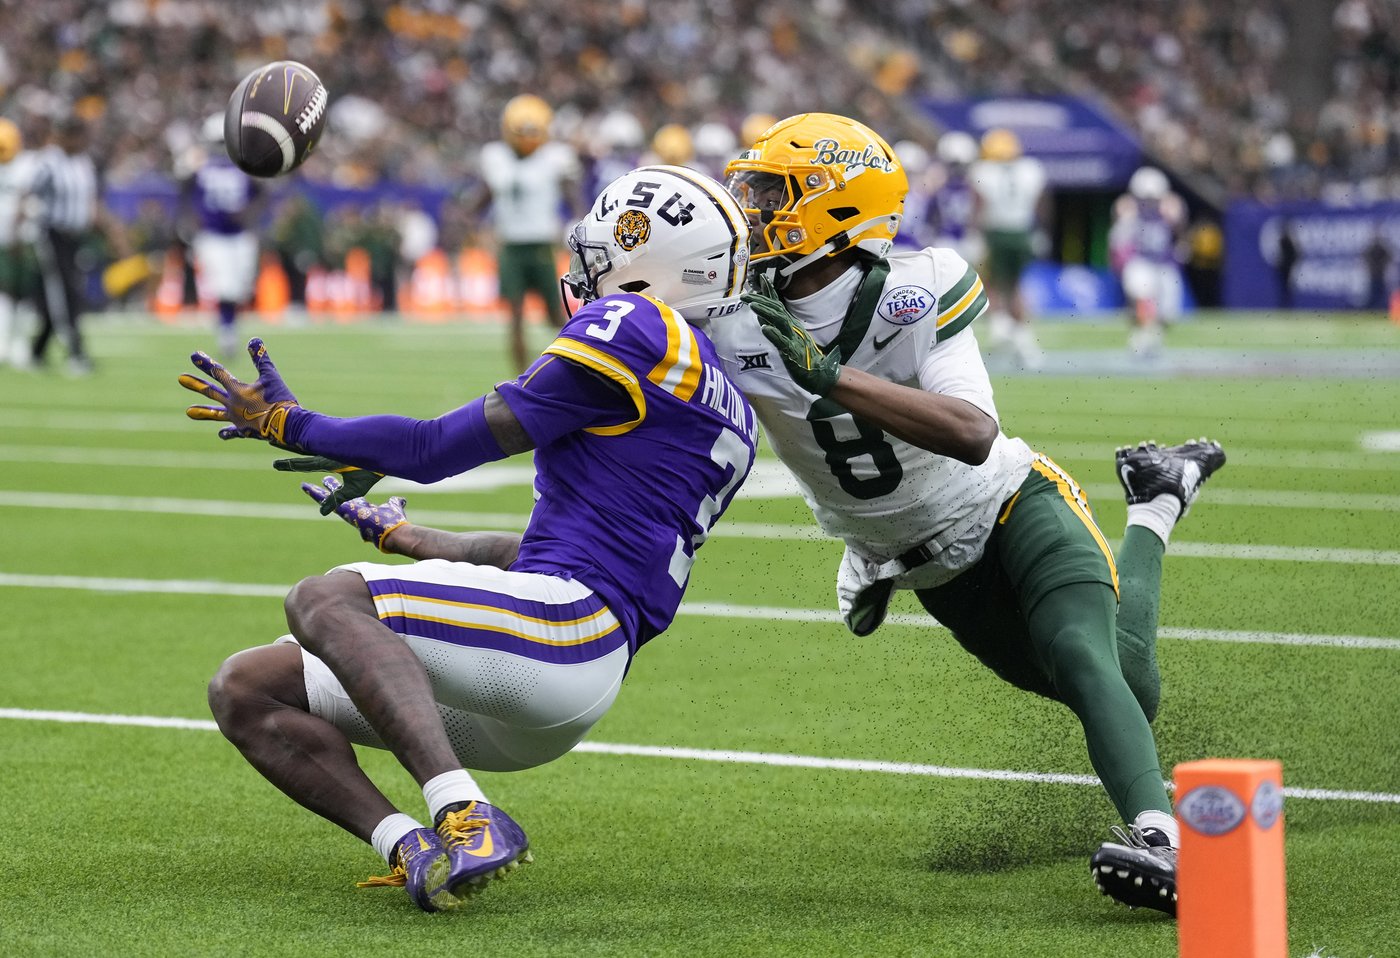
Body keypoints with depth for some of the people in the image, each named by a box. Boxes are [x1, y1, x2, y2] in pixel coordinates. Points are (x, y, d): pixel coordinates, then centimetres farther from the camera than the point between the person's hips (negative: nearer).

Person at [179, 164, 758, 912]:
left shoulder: (636, 328, -5)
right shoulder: (728, 415, 25)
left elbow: (445, 447, -6)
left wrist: (285, 421, 4)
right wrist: (401, 536, 45)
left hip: (566, 625, -10)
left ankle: (462, 817, -36)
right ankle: (415, 849, -13)